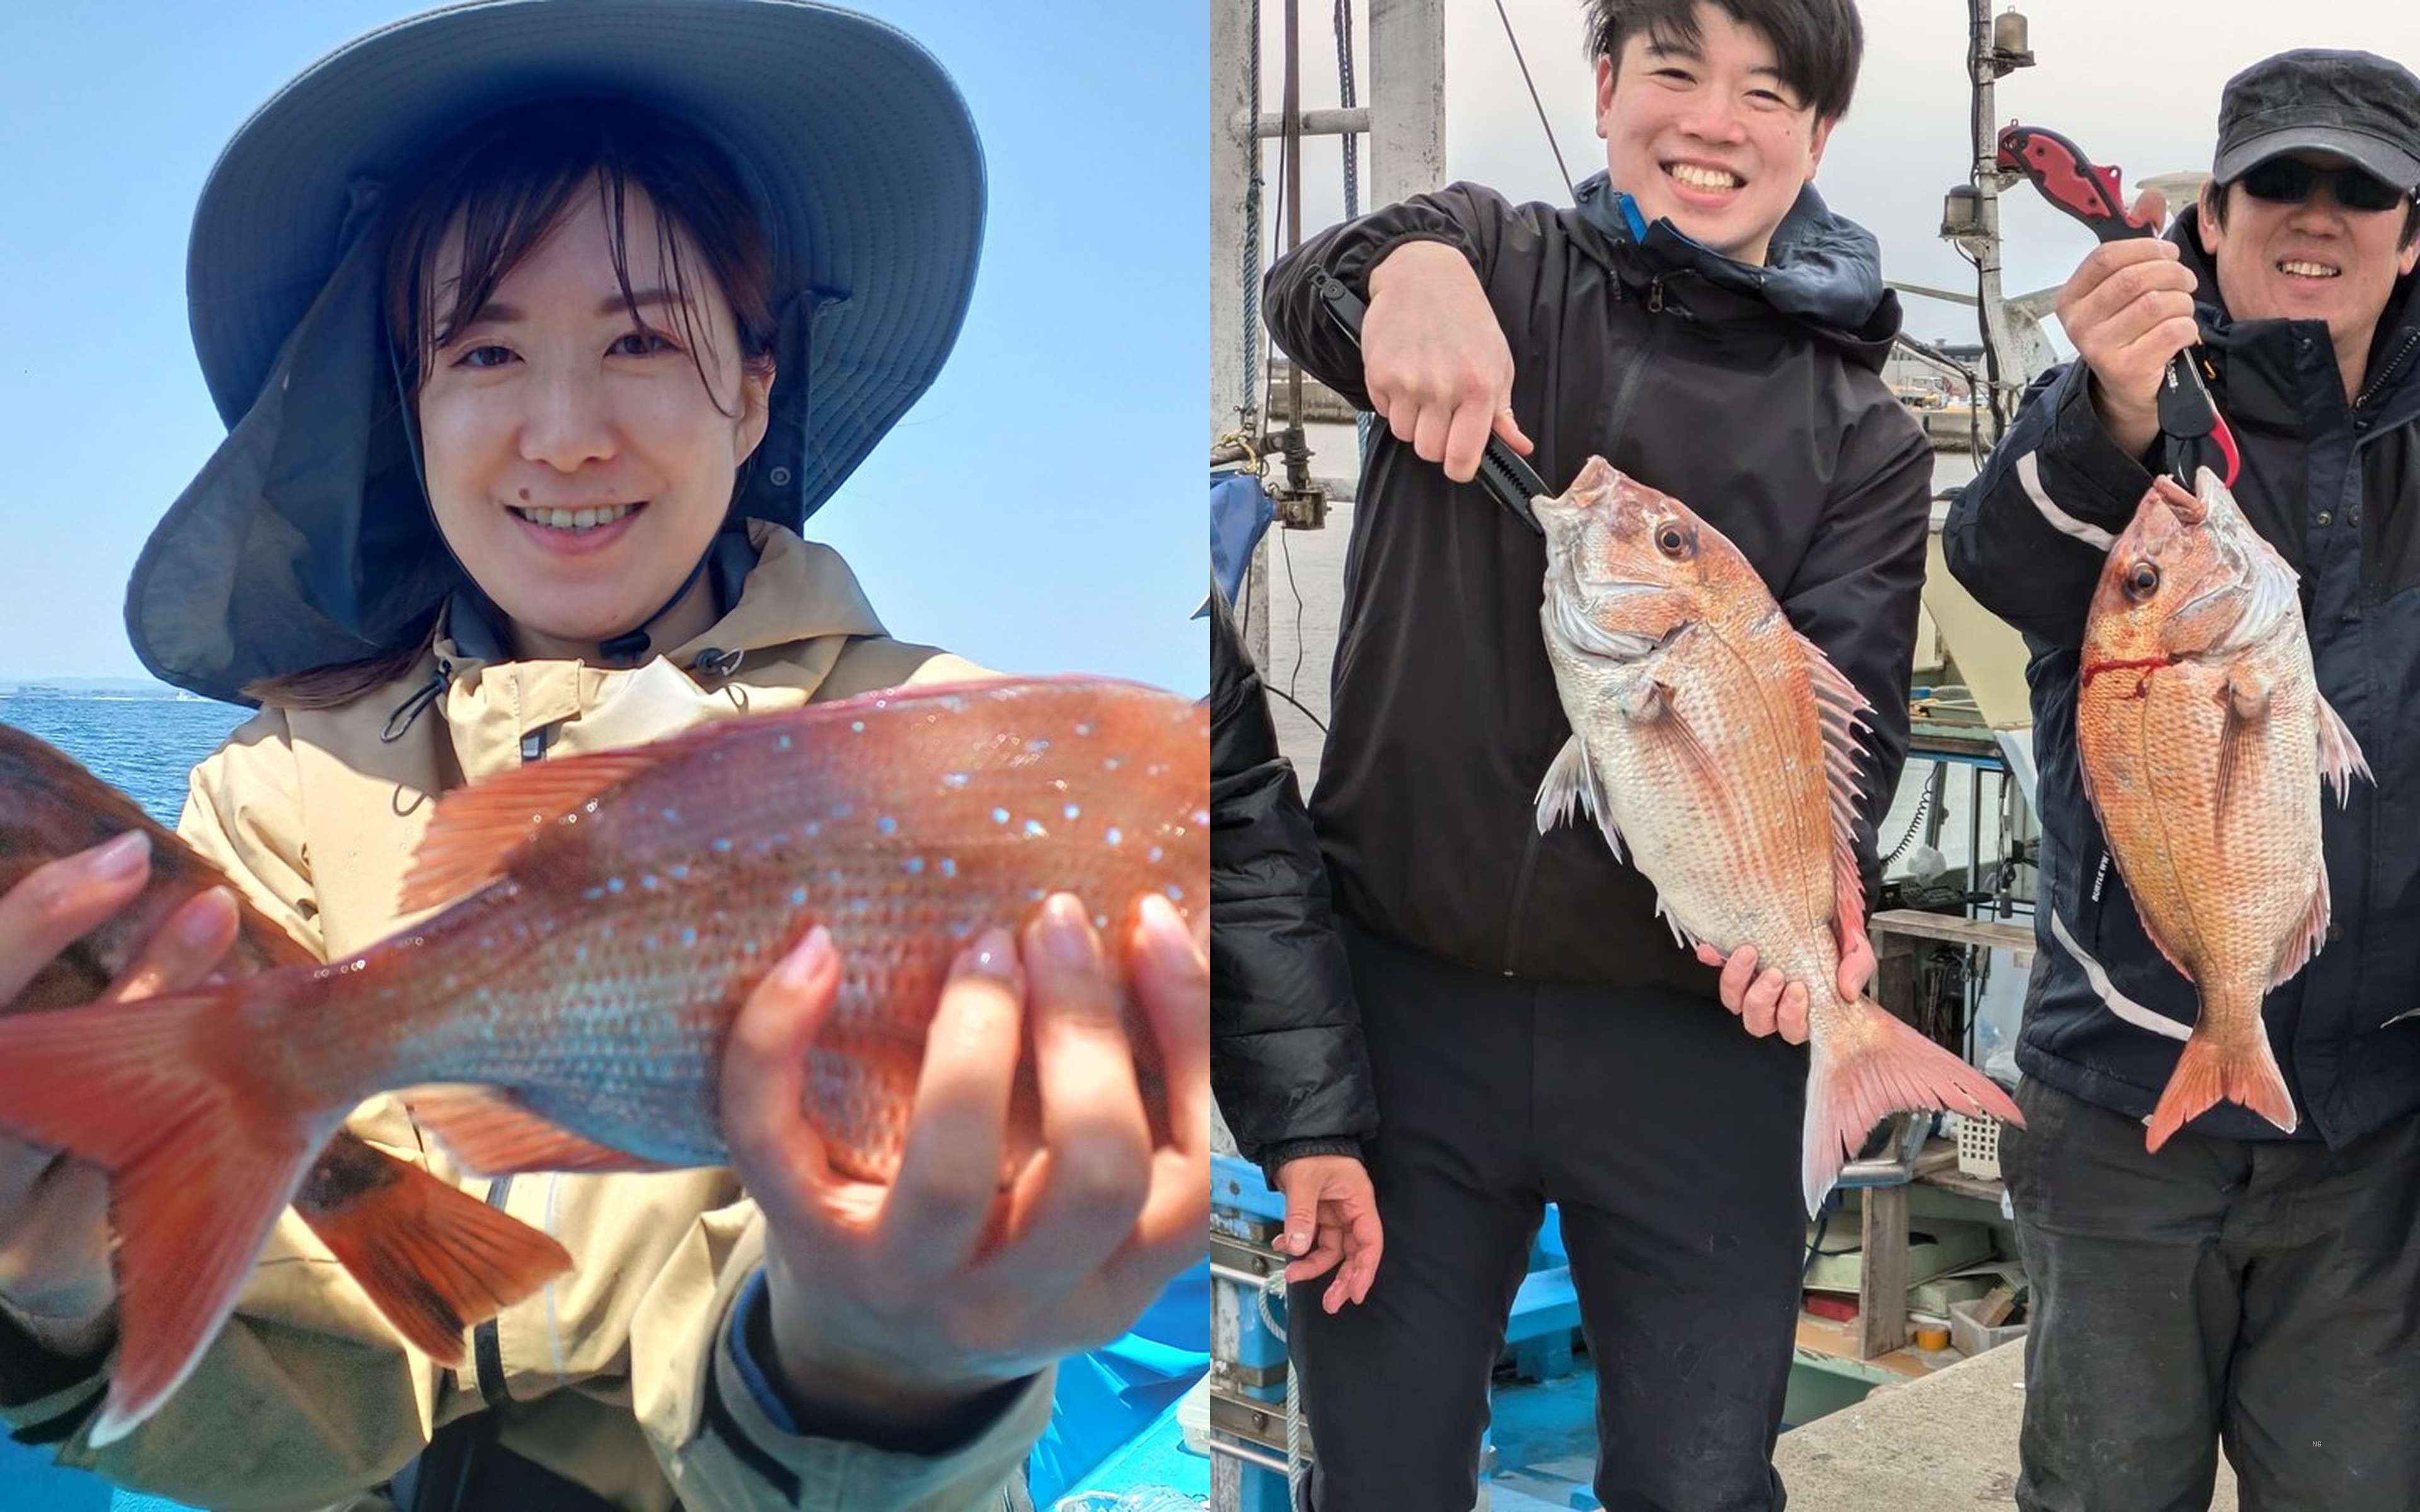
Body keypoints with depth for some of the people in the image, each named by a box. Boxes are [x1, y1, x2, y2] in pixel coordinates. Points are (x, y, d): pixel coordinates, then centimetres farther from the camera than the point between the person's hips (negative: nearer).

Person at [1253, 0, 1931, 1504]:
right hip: (1402, 997, 0)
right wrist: (1410, 265, -38)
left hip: (1694, 1031, 0)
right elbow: (1307, 290, -13)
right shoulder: (1494, 263, 7)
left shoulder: (1862, 434, 6)